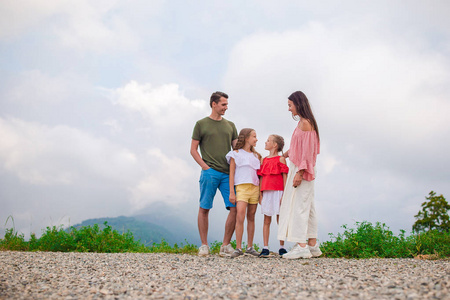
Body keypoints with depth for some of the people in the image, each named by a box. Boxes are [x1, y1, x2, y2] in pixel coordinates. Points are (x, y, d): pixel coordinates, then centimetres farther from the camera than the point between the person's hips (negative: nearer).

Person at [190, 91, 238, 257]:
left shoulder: (230, 125, 18)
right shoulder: (201, 124, 7)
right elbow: (193, 150, 5)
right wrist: (205, 167, -7)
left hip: (228, 173, 4)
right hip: (209, 172, -3)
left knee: (235, 207, -5)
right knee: (204, 208, 0)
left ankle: (225, 245, 4)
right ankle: (204, 245, 9)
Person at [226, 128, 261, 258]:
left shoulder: (256, 155, 18)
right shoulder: (236, 154, 5)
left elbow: (260, 174, 17)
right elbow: (231, 173, 1)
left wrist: (261, 192, 9)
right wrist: (231, 192, -6)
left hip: (255, 188, 5)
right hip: (242, 187, -4)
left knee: (251, 217, 6)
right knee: (240, 216, -15)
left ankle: (250, 247, 13)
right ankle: (238, 248, -13)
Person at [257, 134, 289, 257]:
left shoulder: (281, 159, 1)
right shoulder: (264, 160, 15)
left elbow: (285, 178, -2)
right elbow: (261, 178, 14)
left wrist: (284, 195, -9)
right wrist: (260, 194, 8)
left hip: (278, 192, -4)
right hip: (266, 193, 4)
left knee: (280, 220, 1)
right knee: (266, 220, 3)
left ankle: (282, 247, 9)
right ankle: (265, 248, 3)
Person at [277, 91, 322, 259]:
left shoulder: (305, 123, -13)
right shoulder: (302, 122, 16)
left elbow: (307, 150, -18)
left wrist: (300, 172, -21)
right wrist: (283, 155, 29)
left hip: (301, 170, -10)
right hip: (298, 168, 10)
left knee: (299, 206, -10)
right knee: (307, 207, 9)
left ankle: (302, 246, -10)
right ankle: (312, 245, 13)